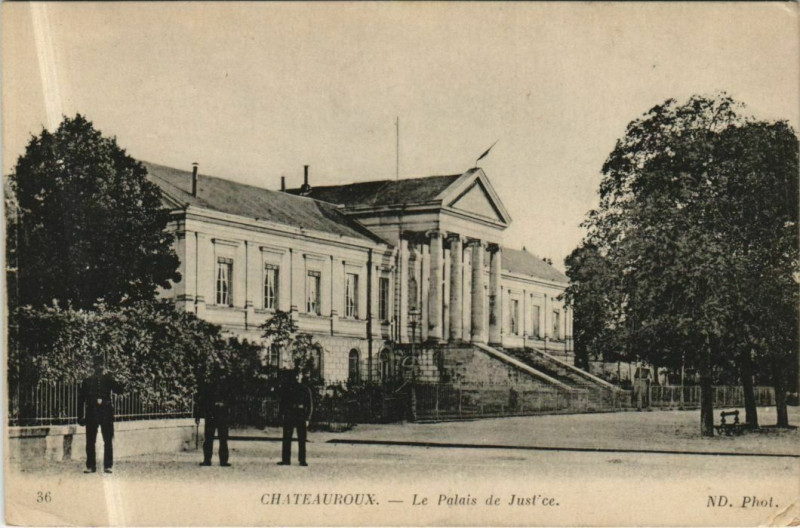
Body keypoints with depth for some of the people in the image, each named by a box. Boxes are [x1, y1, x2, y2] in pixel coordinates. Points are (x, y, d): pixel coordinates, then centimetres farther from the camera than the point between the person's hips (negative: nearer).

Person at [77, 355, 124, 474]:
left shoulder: (108, 379, 8)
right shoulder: (87, 381, 9)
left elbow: (119, 390, -7)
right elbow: (81, 399, 9)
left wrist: (108, 377, -13)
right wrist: (81, 417, 4)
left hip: (106, 414, -1)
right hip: (91, 413, 1)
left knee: (108, 441, -3)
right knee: (90, 441, 2)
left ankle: (107, 466, 0)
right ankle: (90, 466, 9)